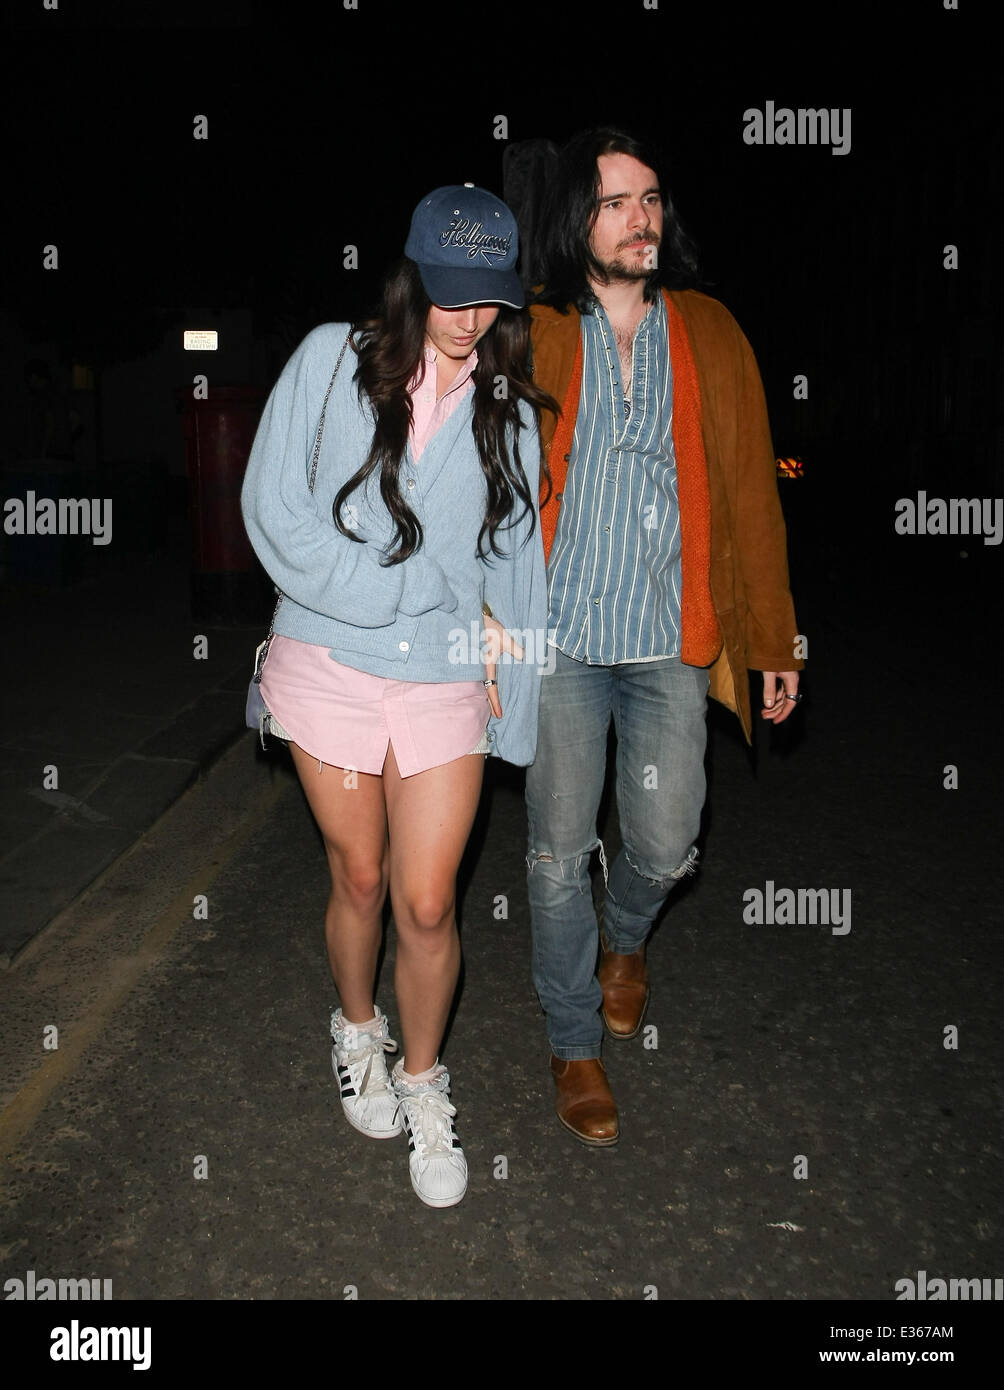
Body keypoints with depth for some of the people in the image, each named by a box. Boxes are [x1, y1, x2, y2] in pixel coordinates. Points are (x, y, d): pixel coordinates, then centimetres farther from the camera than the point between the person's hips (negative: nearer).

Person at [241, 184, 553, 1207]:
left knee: (427, 903, 0)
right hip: (331, 662, -1)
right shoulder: (332, 360, -1)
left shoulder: (507, 407, 7)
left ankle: (421, 1083, 25)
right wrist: (450, 604, -11)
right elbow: (274, 507, -8)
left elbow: (515, 552, 13)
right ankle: (356, 1030, 42)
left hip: (447, 679, 1)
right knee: (360, 881, 12)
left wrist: (499, 647, 0)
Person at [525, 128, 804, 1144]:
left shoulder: (710, 336, 7)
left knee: (665, 849, 5)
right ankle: (574, 1042, 28)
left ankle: (625, 939, 42)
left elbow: (749, 492, 7)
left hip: (672, 642, 1)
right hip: (560, 639, -1)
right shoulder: (534, 336, 2)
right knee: (561, 854, 5)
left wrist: (774, 641, 6)